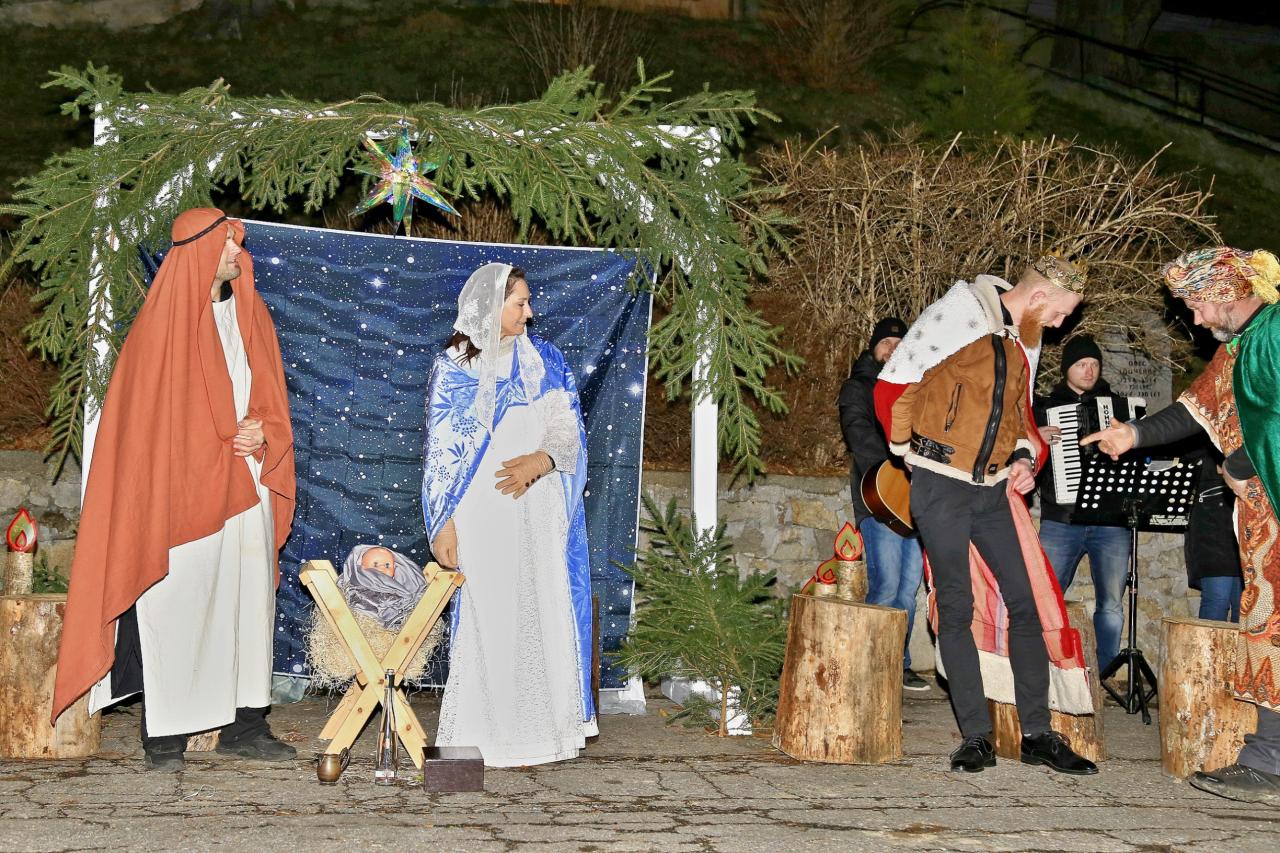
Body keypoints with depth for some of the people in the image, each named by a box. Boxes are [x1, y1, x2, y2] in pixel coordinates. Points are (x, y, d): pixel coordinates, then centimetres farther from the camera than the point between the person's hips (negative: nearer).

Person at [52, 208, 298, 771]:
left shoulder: (247, 314, 13)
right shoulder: (164, 323, -6)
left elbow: (271, 395, 18)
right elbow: (152, 411, -8)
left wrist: (262, 436, -2)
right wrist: (229, 445, -11)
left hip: (247, 487, 6)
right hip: (183, 491, -6)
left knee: (250, 600, 6)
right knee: (177, 607, -5)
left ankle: (244, 725, 13)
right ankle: (165, 737, 2)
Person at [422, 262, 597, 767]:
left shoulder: (544, 361, 11)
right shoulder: (454, 367, 3)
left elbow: (568, 429, 5)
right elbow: (442, 450, 2)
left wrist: (539, 460, -16)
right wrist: (445, 525, -5)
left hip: (539, 513, 3)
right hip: (483, 512, -3)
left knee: (544, 614, 1)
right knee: (491, 618, -4)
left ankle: (543, 728, 9)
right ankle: (495, 736, 2)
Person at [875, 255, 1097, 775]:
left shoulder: (1027, 343, 12)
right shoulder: (958, 315, -10)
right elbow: (892, 386, -9)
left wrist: (1024, 458, 6)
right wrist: (912, 451, -2)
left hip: (994, 490, 6)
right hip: (941, 486, -6)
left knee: (1026, 604, 1)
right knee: (957, 609, -1)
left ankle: (1037, 734, 8)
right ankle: (975, 737, 5)